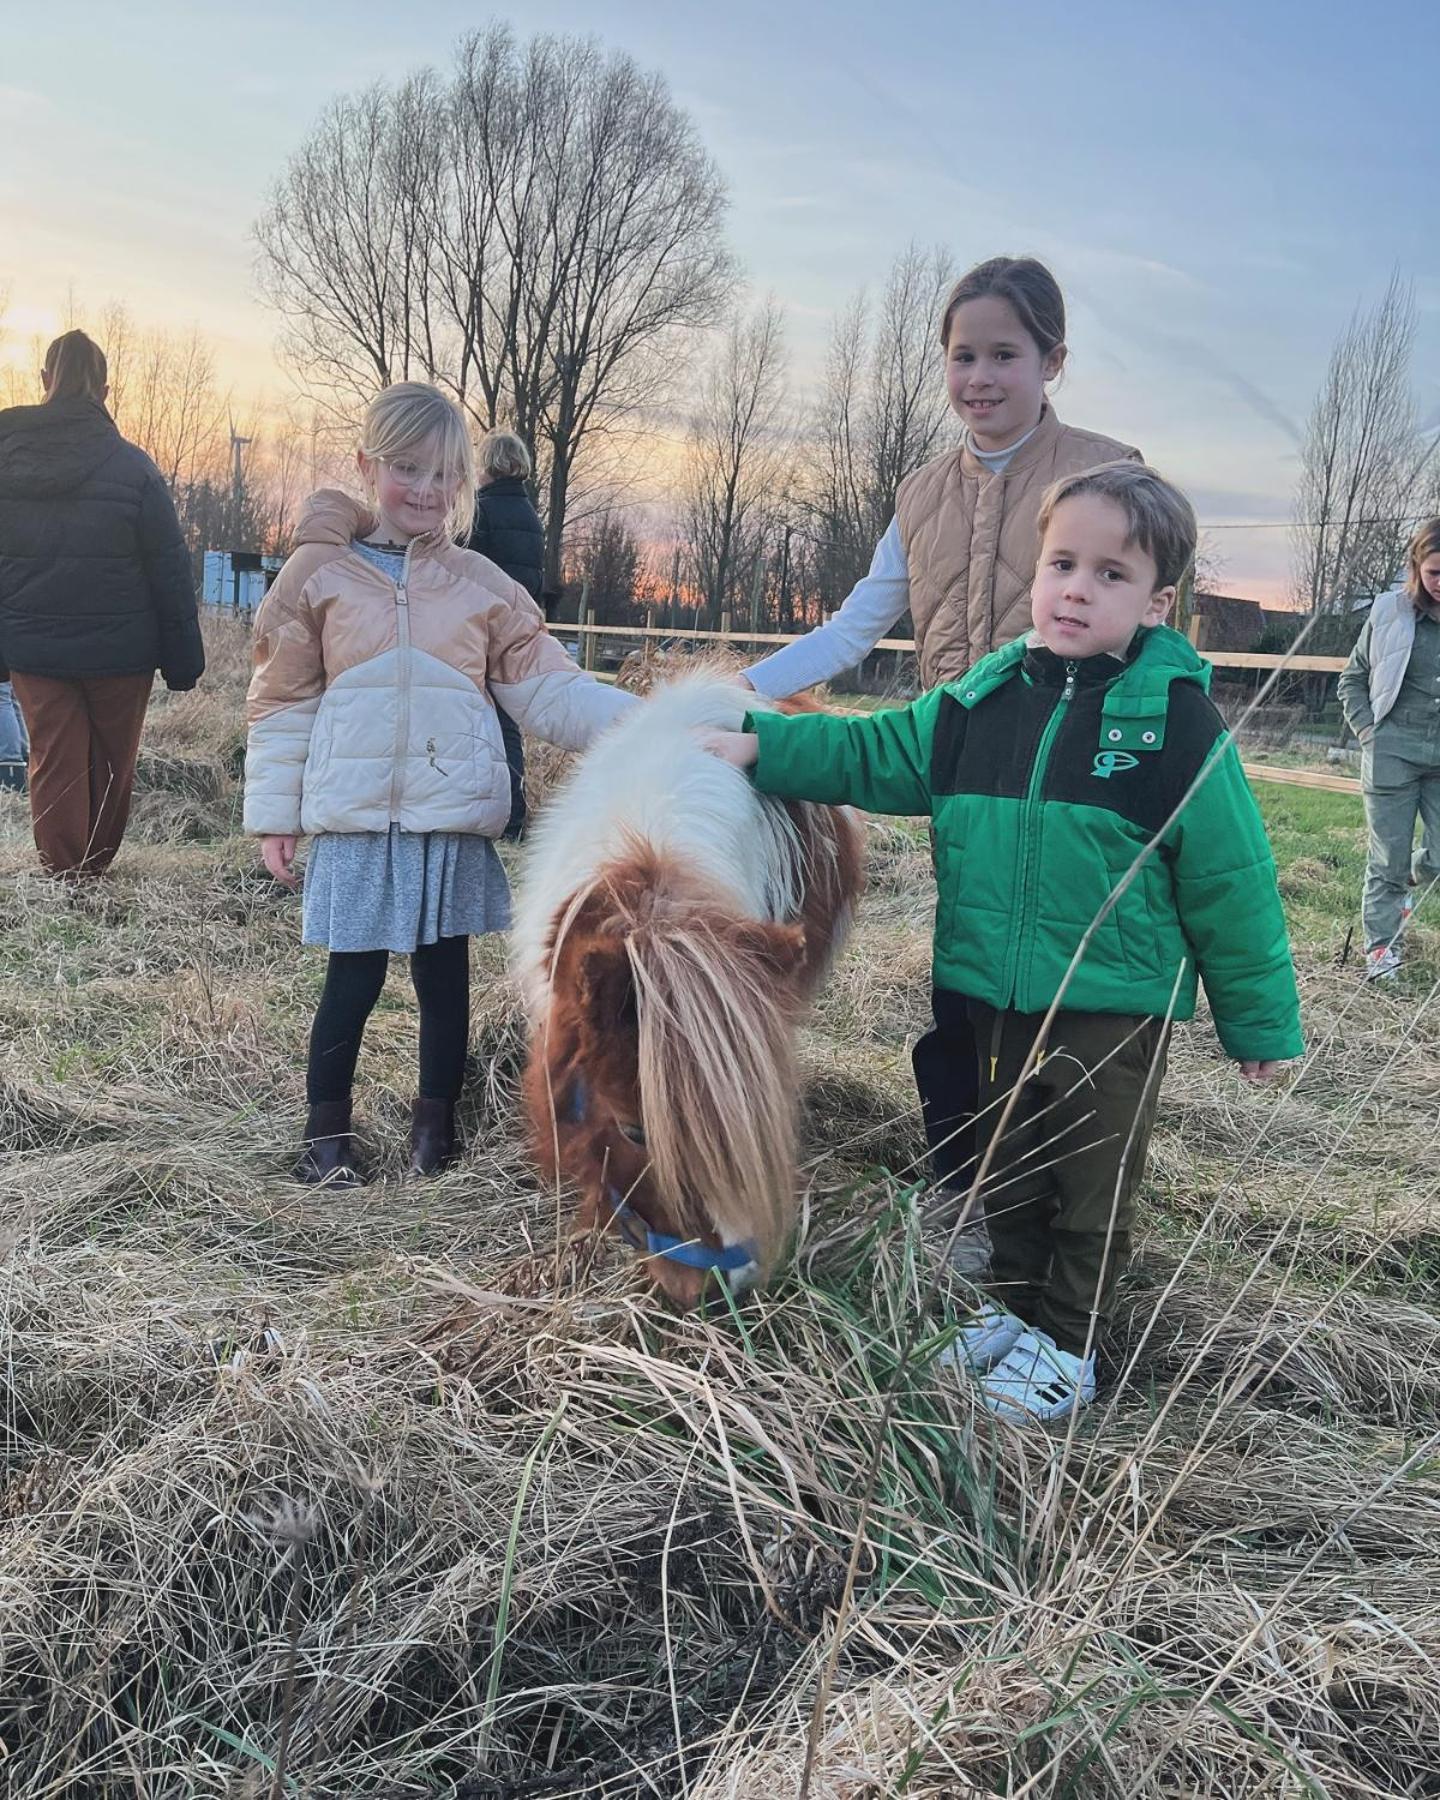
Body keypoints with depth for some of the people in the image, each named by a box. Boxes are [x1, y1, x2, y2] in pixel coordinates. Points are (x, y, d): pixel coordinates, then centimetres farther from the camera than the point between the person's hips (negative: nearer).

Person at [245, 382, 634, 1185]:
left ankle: (437, 1122, 28)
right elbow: (284, 704, 4)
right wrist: (276, 814, 2)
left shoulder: (483, 586, 6)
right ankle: (328, 1128, 22)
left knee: (445, 974, 11)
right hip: (357, 818, -1)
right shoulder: (320, 571, 2)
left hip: (455, 818, 2)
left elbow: (550, 691, 3)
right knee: (354, 978, 2)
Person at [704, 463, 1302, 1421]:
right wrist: (759, 745, -4)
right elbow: (872, 755, 9)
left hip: (1114, 1007, -4)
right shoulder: (984, 699, 1)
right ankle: (1012, 1306, 39)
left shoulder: (1177, 719, -12)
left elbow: (1230, 882, -7)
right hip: (986, 997, 5)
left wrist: (1259, 1019, -1)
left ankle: (1066, 1344, 28)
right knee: (1005, 1165, 20)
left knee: (1089, 1184, 10)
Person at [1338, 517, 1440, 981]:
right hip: (1393, 751, -1)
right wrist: (1368, 732, -1)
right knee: (1389, 858, 5)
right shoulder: (1391, 612, -3)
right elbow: (1353, 678, 9)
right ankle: (1382, 948, 19)